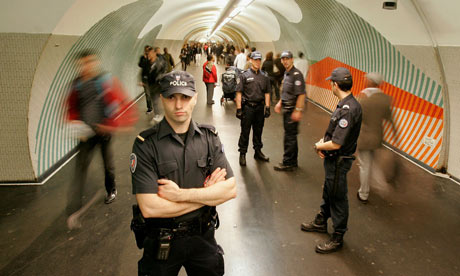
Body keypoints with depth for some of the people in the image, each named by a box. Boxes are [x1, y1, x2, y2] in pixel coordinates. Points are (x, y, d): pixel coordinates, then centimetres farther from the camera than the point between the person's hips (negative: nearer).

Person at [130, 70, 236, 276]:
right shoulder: (145, 144, -16)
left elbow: (230, 189, -12)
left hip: (204, 237, 3)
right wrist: (207, 194, -17)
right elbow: (149, 208, -24)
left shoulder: (209, 137, -4)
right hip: (162, 242, -3)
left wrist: (180, 194, -22)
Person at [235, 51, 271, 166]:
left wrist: (267, 107, 4)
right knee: (245, 132, 0)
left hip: (260, 107, 4)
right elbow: (239, 93, -5)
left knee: (258, 131, 13)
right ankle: (242, 154, 10)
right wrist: (239, 108, -11)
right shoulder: (244, 75, -2)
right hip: (247, 107, -4)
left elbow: (267, 93, 12)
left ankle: (258, 152, 27)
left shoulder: (264, 77, 10)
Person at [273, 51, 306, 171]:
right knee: (290, 136, 16)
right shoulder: (286, 73, 13)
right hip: (286, 109, 10)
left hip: (292, 110, -10)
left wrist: (297, 111, -24)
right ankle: (293, 162, 27)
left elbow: (301, 94, -22)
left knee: (290, 137, -2)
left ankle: (288, 163, 7)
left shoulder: (296, 74, -17)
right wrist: (280, 103, 21)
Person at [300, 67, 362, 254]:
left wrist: (318, 146, -11)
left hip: (339, 161, -10)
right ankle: (321, 222, 45)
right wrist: (322, 142, -1)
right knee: (328, 191, 25)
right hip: (333, 159, 10)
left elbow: (336, 144, -29)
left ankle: (337, 238, 22)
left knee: (338, 198, 5)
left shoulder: (348, 109, -28)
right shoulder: (345, 104, 4)